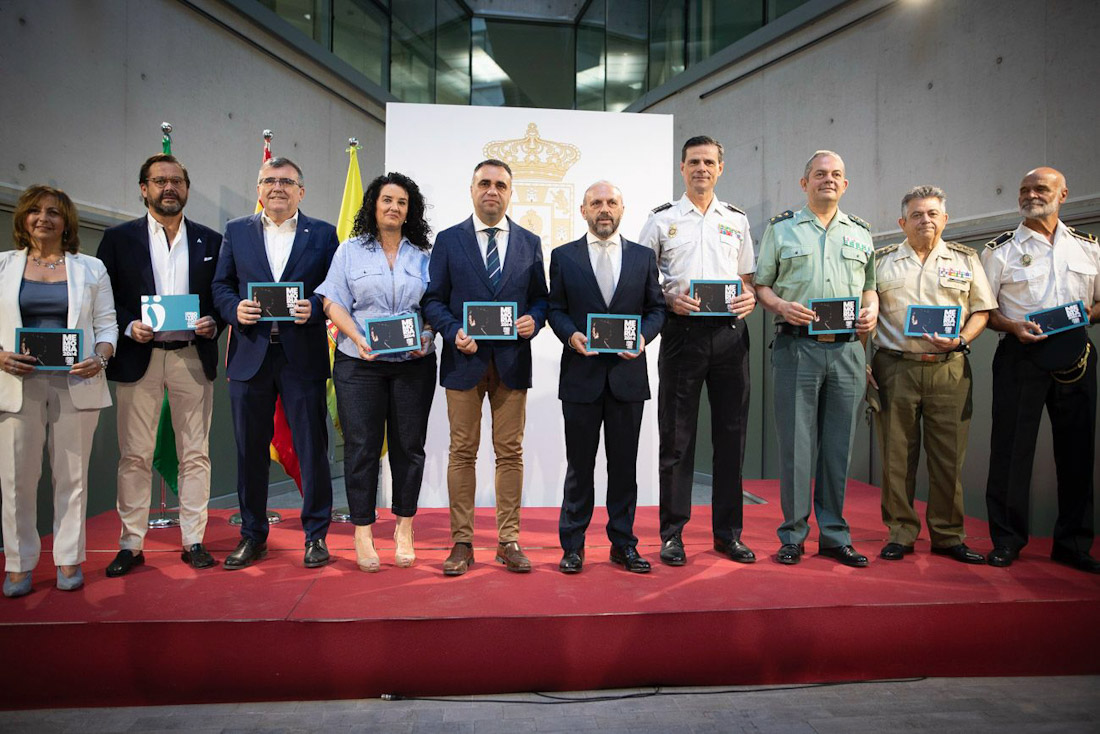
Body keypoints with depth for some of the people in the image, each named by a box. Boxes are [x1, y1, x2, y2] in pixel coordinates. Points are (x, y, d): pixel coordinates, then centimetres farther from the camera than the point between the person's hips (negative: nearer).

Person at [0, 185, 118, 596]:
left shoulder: (91, 269, 10)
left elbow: (107, 324, 7)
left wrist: (100, 357, -11)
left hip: (75, 383, 0)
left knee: (72, 474, 4)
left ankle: (69, 560, 15)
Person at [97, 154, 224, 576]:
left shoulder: (210, 241, 10)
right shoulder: (118, 239, 8)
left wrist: (213, 323, -9)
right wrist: (129, 326, -12)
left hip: (193, 357, 1)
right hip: (138, 357, 0)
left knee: (195, 454, 4)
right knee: (134, 455, 3)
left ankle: (194, 541, 13)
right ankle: (131, 545, 14)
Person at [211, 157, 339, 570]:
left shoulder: (323, 234, 7)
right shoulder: (236, 231, 13)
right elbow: (220, 285, 11)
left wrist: (312, 307, -16)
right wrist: (235, 308, -9)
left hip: (303, 354, -2)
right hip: (250, 354, 2)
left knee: (312, 448, 2)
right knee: (250, 450, 9)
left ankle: (316, 535, 16)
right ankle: (252, 535, 24)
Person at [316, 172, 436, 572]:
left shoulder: (423, 255, 10)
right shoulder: (351, 251, 7)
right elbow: (333, 302, 1)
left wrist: (426, 336, -11)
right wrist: (358, 338, -14)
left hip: (414, 364, 1)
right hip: (360, 365, -1)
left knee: (409, 445, 6)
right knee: (362, 446, 1)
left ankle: (404, 528, 20)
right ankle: (363, 532, 13)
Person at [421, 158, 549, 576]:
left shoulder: (530, 243, 11)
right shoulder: (448, 240, 6)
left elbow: (541, 297, 12)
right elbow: (433, 299, 3)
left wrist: (534, 320, -9)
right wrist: (454, 332, -13)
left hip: (513, 361, 1)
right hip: (464, 360, -1)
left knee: (510, 452, 5)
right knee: (463, 452, 4)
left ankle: (508, 541, 16)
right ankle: (462, 542, 15)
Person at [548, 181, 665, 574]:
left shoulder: (644, 256, 10)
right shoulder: (563, 256, 7)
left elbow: (656, 307, 10)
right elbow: (555, 308, 6)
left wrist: (644, 336, -9)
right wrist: (570, 334, -13)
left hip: (627, 374, 1)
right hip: (581, 374, -1)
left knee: (624, 465, 8)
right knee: (579, 465, 6)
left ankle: (623, 544, 21)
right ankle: (572, 545, 18)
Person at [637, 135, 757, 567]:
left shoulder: (737, 220, 16)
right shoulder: (662, 219, 8)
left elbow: (748, 278, 18)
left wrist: (751, 297, -4)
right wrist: (668, 299, -12)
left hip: (729, 332, 3)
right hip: (682, 331, -2)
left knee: (731, 434, 6)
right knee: (676, 435, 1)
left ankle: (728, 532, 18)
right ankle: (672, 534, 11)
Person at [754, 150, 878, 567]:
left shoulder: (861, 232, 19)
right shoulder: (781, 228, 9)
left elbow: (870, 285, 23)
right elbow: (760, 283, 6)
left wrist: (871, 310, 2)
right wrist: (781, 306, -13)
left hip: (847, 349, 3)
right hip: (796, 346, -3)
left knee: (839, 446, 7)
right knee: (795, 444, -2)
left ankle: (834, 535, 18)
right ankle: (792, 536, 9)